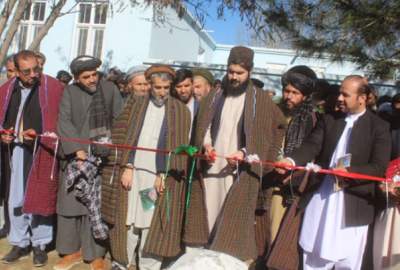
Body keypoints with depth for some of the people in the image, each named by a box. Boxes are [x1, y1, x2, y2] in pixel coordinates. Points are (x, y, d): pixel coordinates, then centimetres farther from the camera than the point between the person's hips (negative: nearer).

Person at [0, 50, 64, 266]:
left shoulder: (53, 88, -8)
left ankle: (39, 245, 20)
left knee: (38, 199, 3)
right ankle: (20, 243, 28)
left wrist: (38, 134, -16)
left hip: (40, 152, -4)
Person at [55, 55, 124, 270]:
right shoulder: (69, 92, 3)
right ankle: (72, 250, 25)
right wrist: (77, 149, -16)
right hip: (75, 154, 2)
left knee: (96, 205, 0)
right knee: (70, 202, 8)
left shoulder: (110, 88, 2)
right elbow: (64, 122, -5)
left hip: (102, 156, -1)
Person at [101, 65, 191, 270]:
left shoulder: (181, 110, 2)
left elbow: (179, 147, -2)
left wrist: (163, 175, -9)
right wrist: (127, 167, -5)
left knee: (152, 225, 3)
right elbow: (124, 136, 4)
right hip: (132, 172, 2)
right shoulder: (135, 104, 8)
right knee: (127, 221, 8)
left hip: (160, 176, -1)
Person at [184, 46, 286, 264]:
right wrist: (205, 146, -10)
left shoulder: (261, 100, 0)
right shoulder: (214, 97, 10)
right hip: (210, 168, 4)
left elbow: (268, 133, 0)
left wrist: (245, 153, -13)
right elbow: (202, 128, 10)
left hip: (240, 171, -3)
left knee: (233, 223, -5)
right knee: (209, 216, 7)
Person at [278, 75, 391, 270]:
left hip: (353, 206, -3)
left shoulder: (379, 127, -2)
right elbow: (311, 146, -5)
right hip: (320, 199, 3)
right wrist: (292, 160, -25)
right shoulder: (328, 120, 8)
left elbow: (379, 168, -9)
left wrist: (349, 173, -25)